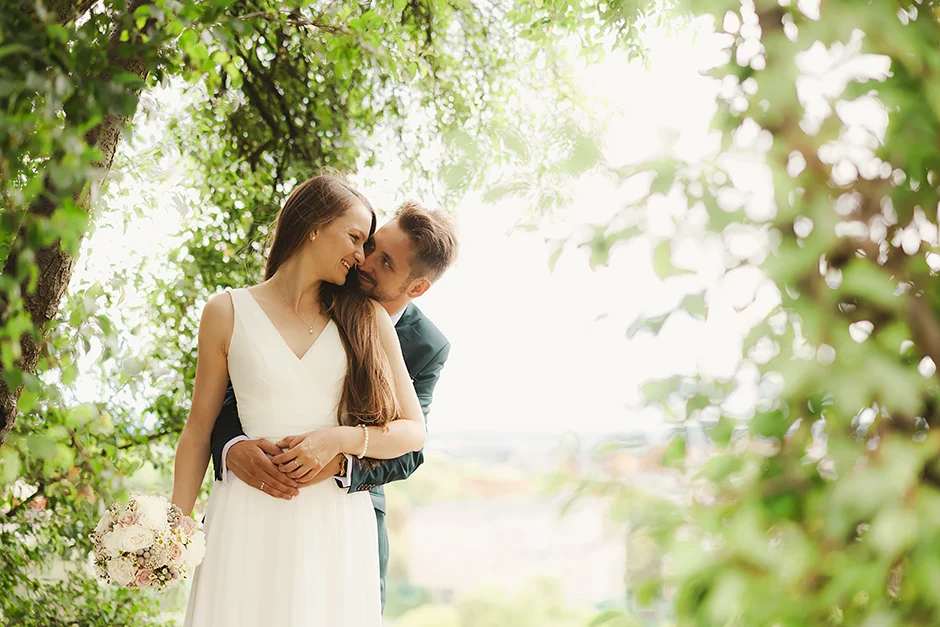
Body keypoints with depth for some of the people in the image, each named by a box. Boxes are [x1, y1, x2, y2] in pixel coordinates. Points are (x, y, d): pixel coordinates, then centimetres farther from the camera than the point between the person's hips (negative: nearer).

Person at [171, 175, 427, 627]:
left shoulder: (368, 319, 7)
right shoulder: (228, 313, 5)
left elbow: (413, 432, 6)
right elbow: (199, 428, 9)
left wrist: (341, 439, -11)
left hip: (337, 521, 1)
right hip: (250, 517, -1)